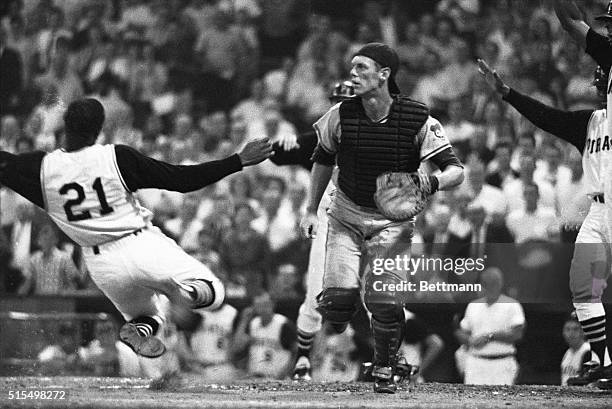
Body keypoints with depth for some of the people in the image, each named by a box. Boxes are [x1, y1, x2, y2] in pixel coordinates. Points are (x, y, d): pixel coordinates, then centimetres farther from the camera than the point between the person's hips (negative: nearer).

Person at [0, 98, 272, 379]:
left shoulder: (39, 168, -9)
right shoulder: (117, 158, -14)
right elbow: (182, 180, -13)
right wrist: (240, 160, -8)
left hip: (101, 265, 3)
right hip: (143, 247, -3)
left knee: (145, 313, 29)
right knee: (212, 293, 12)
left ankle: (140, 327, -9)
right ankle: (188, 290, -25)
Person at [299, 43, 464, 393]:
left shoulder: (417, 120, -17)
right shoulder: (341, 115, -10)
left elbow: (456, 170, -16)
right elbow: (323, 160, 9)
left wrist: (431, 184, -37)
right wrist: (312, 210, 9)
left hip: (393, 219, -1)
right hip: (346, 215, 1)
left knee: (385, 301, -10)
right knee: (339, 295, -14)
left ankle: (385, 373, 11)